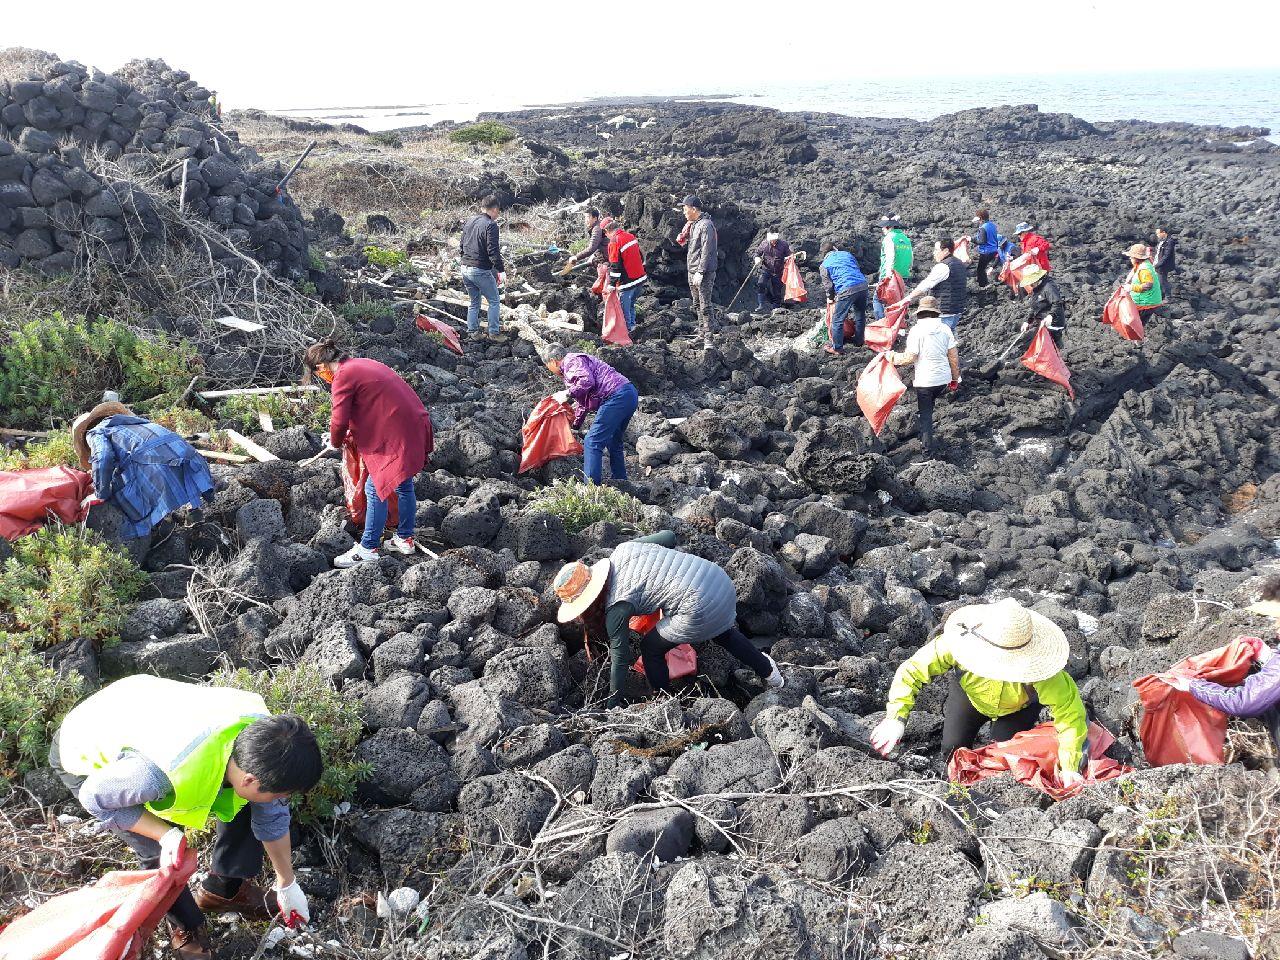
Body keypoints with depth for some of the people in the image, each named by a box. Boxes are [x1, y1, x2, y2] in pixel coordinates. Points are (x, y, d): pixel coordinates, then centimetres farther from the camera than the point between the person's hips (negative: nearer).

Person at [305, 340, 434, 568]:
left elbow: (340, 421, -12)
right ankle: (405, 539, 31)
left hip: (396, 435, -10)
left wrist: (335, 443, 8)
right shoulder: (362, 364, 18)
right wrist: (351, 433, 30)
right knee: (403, 484, 19)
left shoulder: (343, 376, -10)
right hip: (415, 424, 10)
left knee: (375, 489, -2)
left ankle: (368, 549, 5)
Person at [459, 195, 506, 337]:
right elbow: (493, 251, -20)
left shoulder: (469, 222, 12)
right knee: (495, 300, 7)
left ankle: (472, 331, 20)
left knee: (474, 302, 20)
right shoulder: (491, 225, -13)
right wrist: (501, 271, -18)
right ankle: (494, 332, 6)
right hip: (481, 271, -7)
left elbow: (461, 246, 18)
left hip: (465, 268, 8)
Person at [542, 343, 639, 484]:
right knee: (614, 443, 23)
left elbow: (587, 381, -22)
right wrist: (574, 426, 47)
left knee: (592, 443, -10)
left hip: (617, 396, -11)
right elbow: (583, 403, 40)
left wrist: (567, 394, -8)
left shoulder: (571, 361, -1)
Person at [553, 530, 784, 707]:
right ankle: (767, 669, 55)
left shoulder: (616, 608, -12)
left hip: (700, 607, -8)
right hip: (720, 578, 8)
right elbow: (669, 536, 15)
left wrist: (612, 705, 6)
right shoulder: (623, 550, 5)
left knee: (651, 648, 13)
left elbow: (620, 659, -5)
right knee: (722, 631, 37)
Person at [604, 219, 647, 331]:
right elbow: (640, 256, 16)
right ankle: (632, 324, 32)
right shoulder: (631, 236, 8)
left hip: (628, 281, -8)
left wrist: (611, 285, -12)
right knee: (631, 303, 23)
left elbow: (615, 267, -18)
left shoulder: (614, 242, -17)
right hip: (641, 278, 8)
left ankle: (627, 328, 13)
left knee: (624, 306, 5)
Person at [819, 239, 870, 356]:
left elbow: (828, 284, 10)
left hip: (847, 290, -5)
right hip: (863, 285, 5)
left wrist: (830, 298, 27)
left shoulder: (824, 265, 10)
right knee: (860, 316, 22)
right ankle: (859, 341, 35)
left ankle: (837, 348, 8)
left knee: (837, 320, 5)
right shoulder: (846, 254, 21)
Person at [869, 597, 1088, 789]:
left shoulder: (1039, 672, -44)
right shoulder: (958, 642, -42)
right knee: (953, 748, -5)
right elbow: (913, 670, -35)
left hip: (1019, 707, -1)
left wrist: (1069, 767, -36)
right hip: (970, 693, 1)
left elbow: (1070, 712, -35)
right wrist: (896, 718, -46)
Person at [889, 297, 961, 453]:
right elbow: (953, 356, 3)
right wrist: (955, 378, 13)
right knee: (928, 406, 26)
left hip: (925, 380, -4)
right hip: (944, 379, 4)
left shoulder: (917, 330, -13)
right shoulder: (945, 328, 0)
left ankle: (927, 446, 11)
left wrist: (894, 358, 3)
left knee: (924, 413, 8)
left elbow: (910, 357, -16)